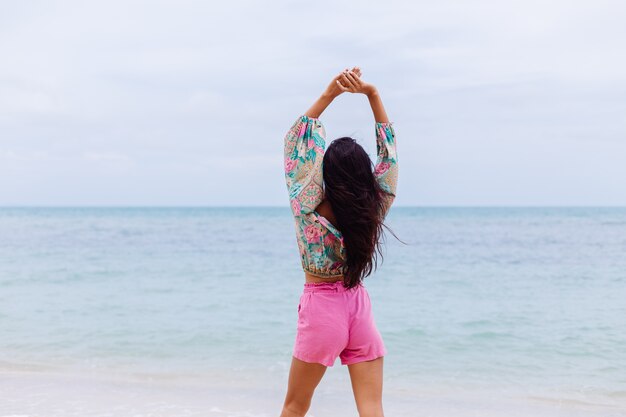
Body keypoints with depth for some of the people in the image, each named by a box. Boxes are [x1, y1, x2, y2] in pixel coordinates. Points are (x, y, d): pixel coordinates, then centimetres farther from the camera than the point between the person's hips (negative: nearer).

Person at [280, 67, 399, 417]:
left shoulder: (311, 207, -14)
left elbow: (295, 142, -9)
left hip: (321, 307, -2)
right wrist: (372, 94, -1)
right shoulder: (375, 208, -8)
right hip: (360, 309, 2)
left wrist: (328, 95, -8)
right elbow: (389, 150, 0)